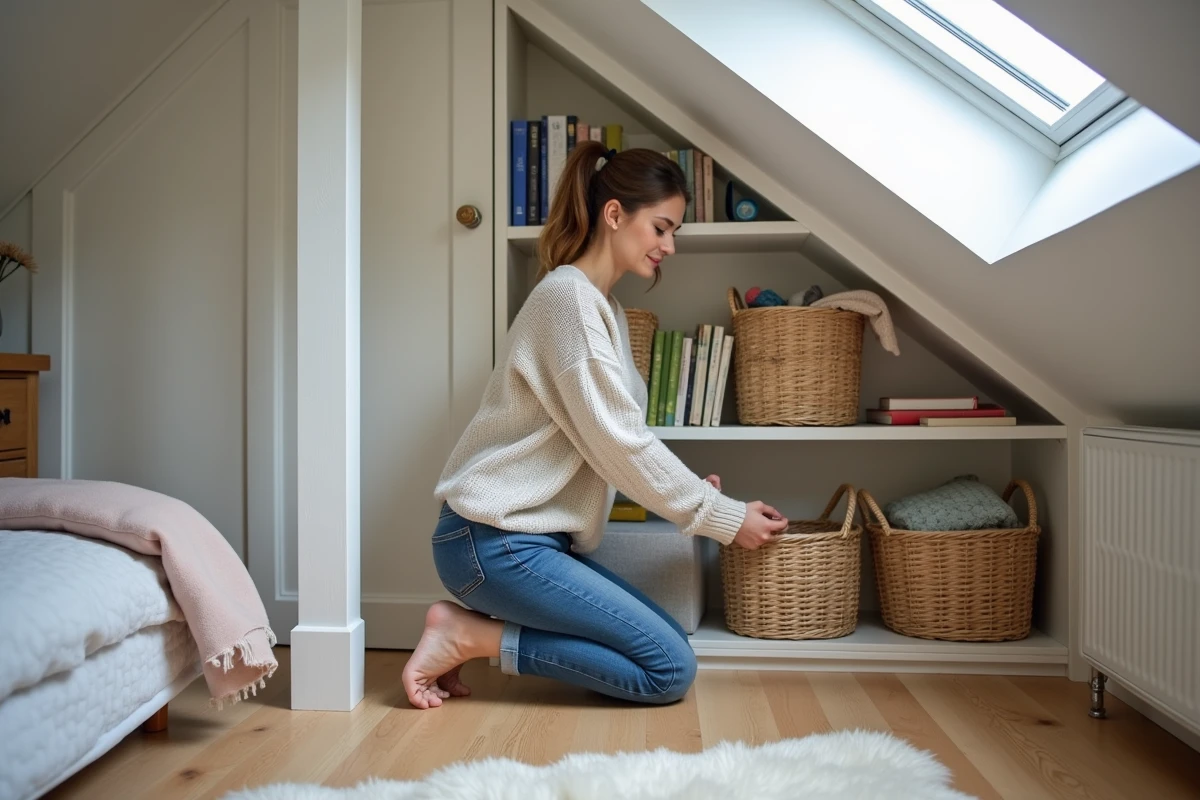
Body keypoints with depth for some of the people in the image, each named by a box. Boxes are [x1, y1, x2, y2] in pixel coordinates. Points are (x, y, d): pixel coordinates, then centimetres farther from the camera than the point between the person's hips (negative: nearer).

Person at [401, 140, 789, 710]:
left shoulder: (605, 308, 16)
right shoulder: (567, 295, -15)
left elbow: (613, 443, 15)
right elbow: (618, 443, -17)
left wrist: (689, 491, 3)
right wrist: (723, 517, -8)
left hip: (538, 536, 10)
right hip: (493, 540, -10)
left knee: (666, 640, 9)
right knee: (670, 671, -8)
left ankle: (484, 625, 8)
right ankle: (470, 636, -5)